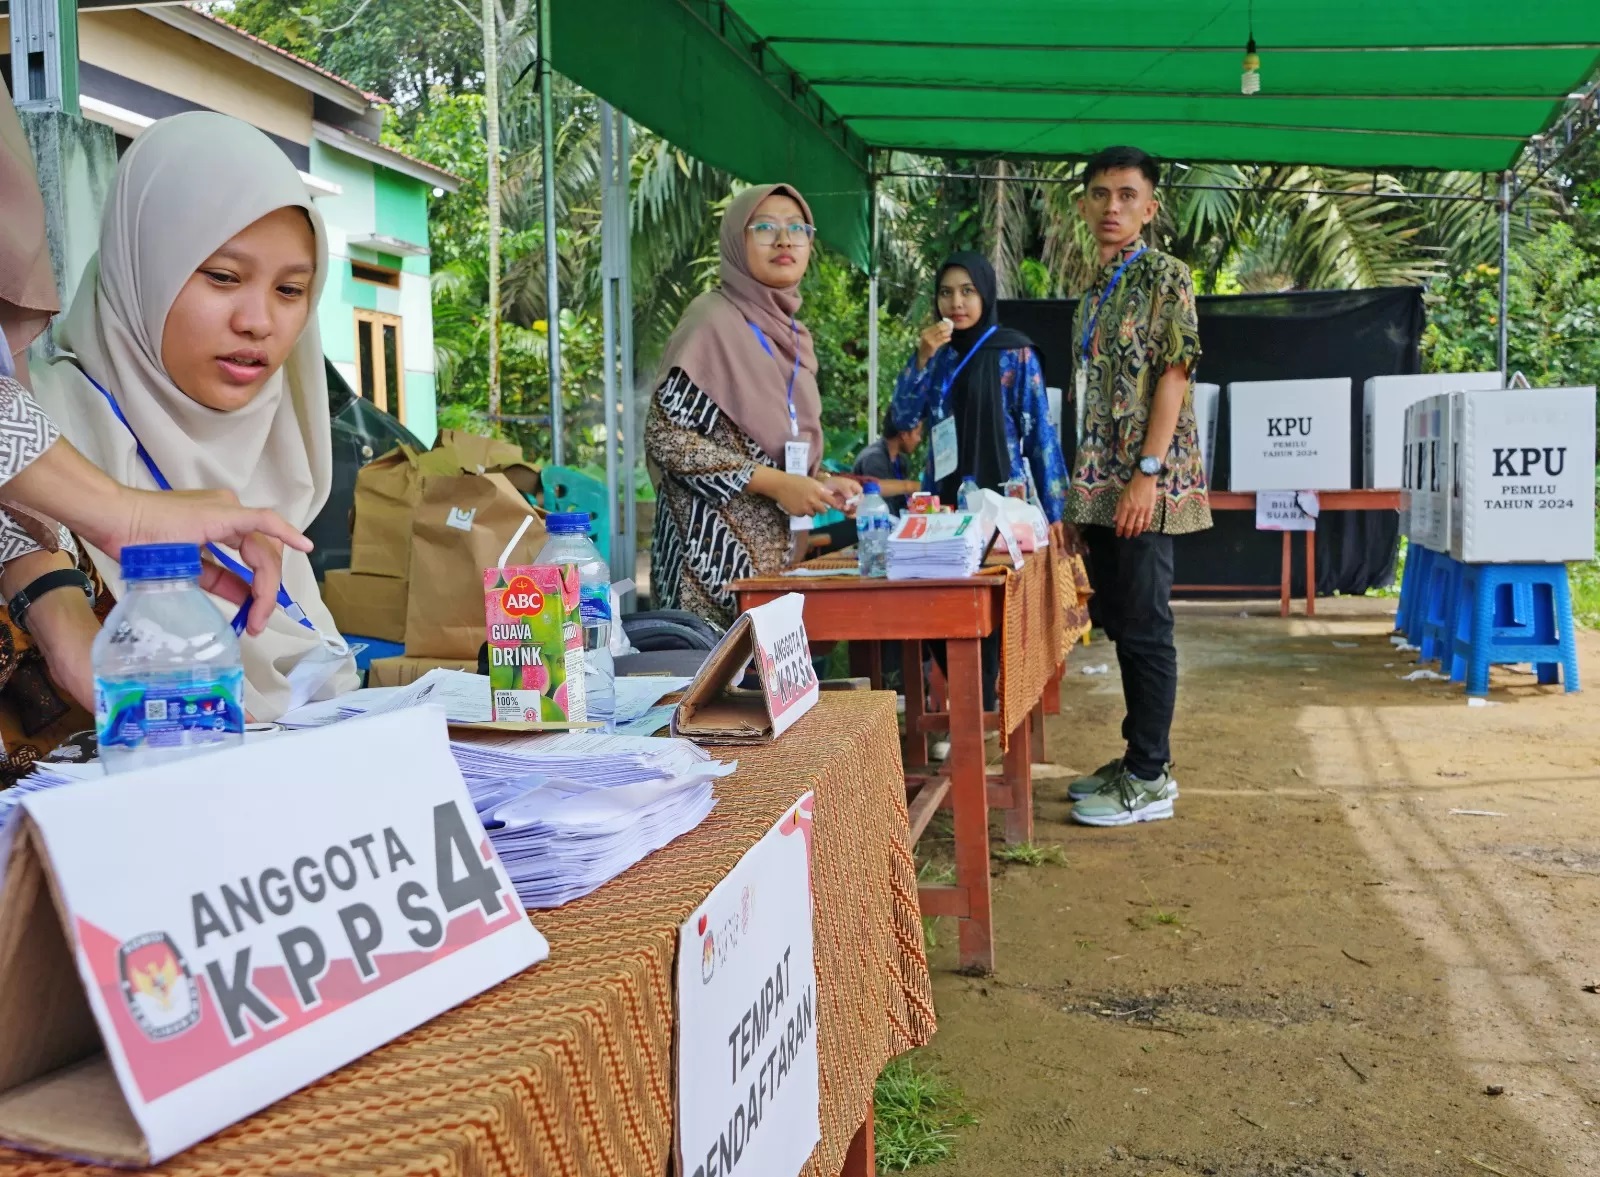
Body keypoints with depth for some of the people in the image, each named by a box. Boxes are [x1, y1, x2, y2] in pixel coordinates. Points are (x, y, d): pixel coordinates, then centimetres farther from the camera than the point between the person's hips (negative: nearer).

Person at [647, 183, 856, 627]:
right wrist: (774, 483, -17)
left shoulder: (791, 335, 13)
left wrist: (820, 483, 5)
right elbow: (665, 436, -16)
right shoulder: (713, 320, -9)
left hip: (774, 548, 7)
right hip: (715, 547, -7)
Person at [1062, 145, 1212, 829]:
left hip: (1145, 486, -8)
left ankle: (1150, 779, 4)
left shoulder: (1163, 275, -6)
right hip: (1099, 487, 8)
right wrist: (1082, 491, 17)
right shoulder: (1095, 292, 18)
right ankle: (1139, 757, 22)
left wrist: (1147, 474, -21)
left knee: (1145, 629, -4)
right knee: (1120, 625, 12)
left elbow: (1175, 375, -13)